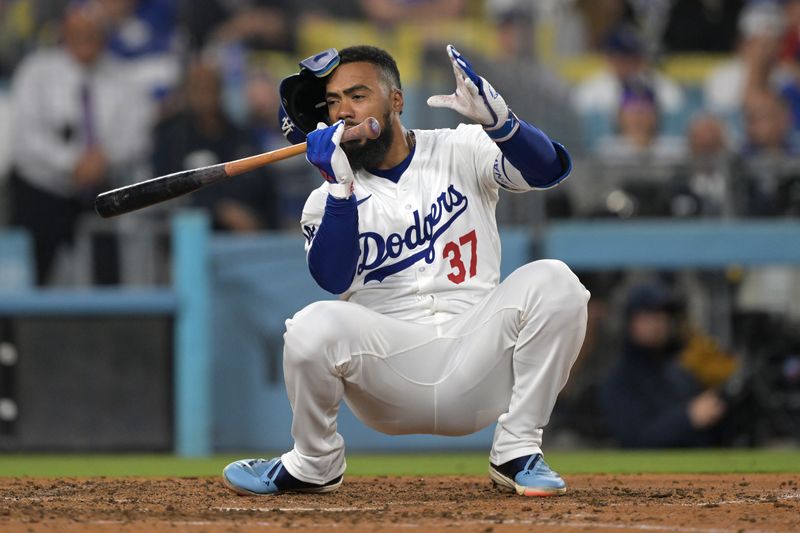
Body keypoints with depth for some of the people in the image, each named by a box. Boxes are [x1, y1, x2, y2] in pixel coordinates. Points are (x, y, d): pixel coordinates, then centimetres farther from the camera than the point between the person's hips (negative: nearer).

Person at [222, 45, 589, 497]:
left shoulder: (460, 152, 8)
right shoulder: (328, 201, 8)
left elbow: (548, 168, -9)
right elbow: (334, 279, -12)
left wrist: (495, 118, -28)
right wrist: (341, 187, -22)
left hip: (476, 361, 0)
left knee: (553, 282, -24)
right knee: (314, 326, -30)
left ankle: (517, 453, -11)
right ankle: (313, 466, 0)